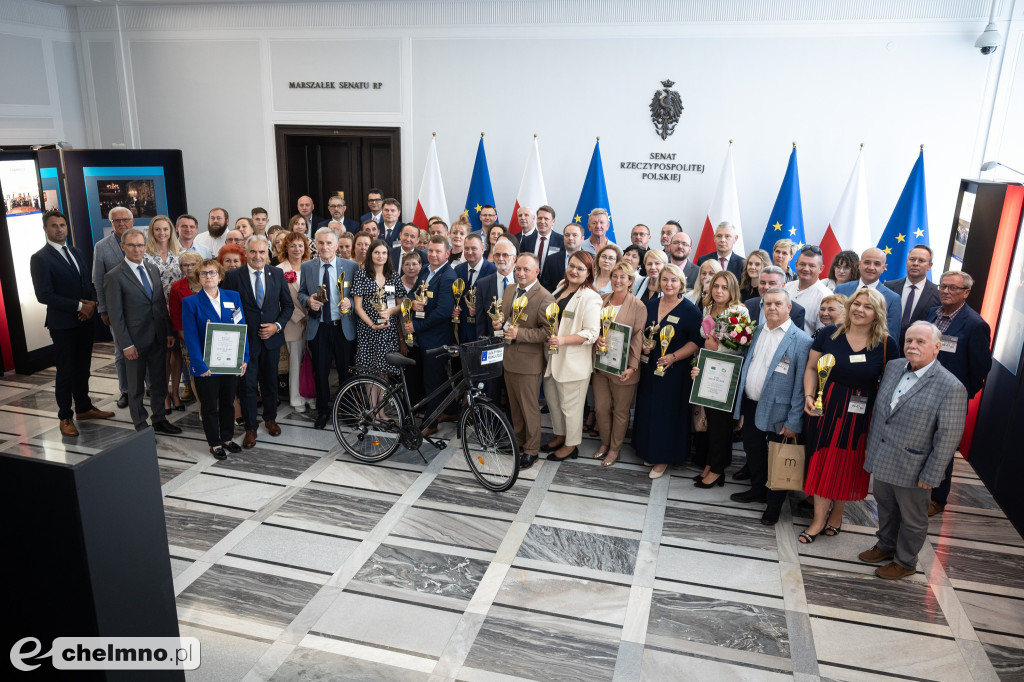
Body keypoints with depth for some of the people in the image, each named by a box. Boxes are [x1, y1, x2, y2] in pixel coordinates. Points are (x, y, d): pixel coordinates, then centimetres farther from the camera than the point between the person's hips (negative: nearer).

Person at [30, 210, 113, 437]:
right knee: (66, 371, 2)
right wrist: (79, 306, -18)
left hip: (85, 320, 6)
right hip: (62, 324, -6)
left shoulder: (76, 253, 12)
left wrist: (92, 303, -5)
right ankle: (65, 417, 14)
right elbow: (44, 295, -17)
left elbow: (89, 283, 15)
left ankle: (83, 407, 30)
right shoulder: (40, 258, -10)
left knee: (83, 367, 16)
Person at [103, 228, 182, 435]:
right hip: (136, 340, -5)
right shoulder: (114, 277, -11)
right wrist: (126, 345, -14)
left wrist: (169, 332, 8)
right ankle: (141, 426, 22)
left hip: (158, 338, 5)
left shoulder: (153, 270, 8)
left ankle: (159, 420, 29)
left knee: (159, 381, 15)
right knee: (136, 387, 9)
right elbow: (115, 315, -11)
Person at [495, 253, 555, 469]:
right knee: (514, 405, 21)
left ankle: (531, 450, 18)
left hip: (527, 362, -8)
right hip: (508, 357, 8)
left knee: (529, 408, 5)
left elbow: (549, 331, -22)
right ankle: (518, 440, 37)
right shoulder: (509, 290, 9)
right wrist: (497, 322, -1)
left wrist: (519, 334, -25)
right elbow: (501, 313, 22)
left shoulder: (544, 298, -17)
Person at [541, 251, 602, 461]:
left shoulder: (590, 298, -16)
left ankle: (571, 446, 22)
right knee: (552, 399, 20)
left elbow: (592, 333, -21)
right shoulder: (561, 288, 9)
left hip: (573, 361, -8)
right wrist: (548, 334, 5)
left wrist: (563, 340, -27)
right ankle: (560, 436, 39)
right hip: (553, 357, 8)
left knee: (570, 405, 5)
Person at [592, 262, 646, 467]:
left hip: (622, 367, -4)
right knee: (601, 407, 11)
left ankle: (615, 448, 26)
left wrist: (632, 367, -17)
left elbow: (637, 338, -10)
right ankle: (604, 443, 32)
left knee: (620, 411, 9)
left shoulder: (638, 307, -8)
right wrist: (596, 339, -9)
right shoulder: (602, 300, 6)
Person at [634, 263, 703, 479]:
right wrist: (643, 345, -4)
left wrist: (673, 357, -22)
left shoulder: (689, 310, -10)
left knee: (668, 412, 3)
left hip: (675, 371, -5)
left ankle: (664, 457, 18)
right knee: (648, 408, 12)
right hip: (649, 367, 5)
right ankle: (649, 451, 29)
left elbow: (696, 342, -11)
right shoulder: (651, 305, 6)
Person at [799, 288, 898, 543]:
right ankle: (819, 519, 22)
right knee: (822, 461, 7)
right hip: (827, 407, 1)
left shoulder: (886, 343, -8)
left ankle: (837, 513, 35)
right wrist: (809, 396, -13)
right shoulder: (829, 333, -5)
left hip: (862, 414, -1)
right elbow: (811, 368, 1)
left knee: (848, 463, 13)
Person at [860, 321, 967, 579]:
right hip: (881, 459, 6)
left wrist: (930, 475, -15)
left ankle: (905, 562, 34)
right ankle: (886, 546, 46)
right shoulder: (893, 367, 1)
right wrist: (871, 446, 15)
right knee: (885, 507, 24)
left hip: (912, 468, -6)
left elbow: (948, 437, -16)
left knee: (912, 519, 14)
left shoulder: (951, 387, -19)